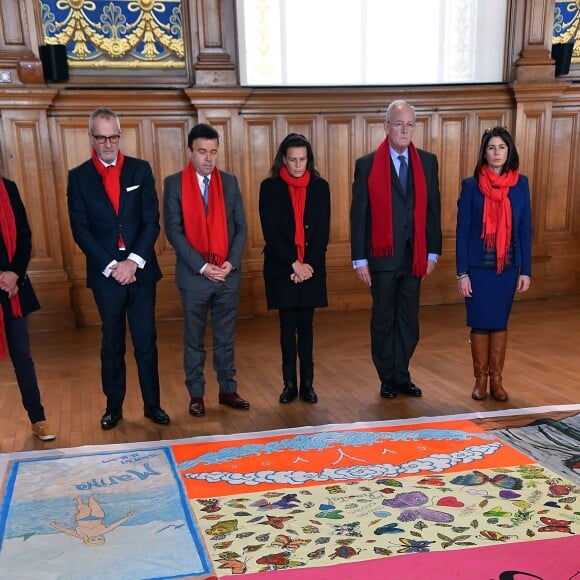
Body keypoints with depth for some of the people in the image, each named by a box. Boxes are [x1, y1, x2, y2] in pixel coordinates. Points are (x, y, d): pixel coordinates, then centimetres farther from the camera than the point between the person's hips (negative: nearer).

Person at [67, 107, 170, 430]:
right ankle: (114, 407, 23)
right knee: (112, 345, 10)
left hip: (141, 270, 0)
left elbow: (152, 220, -3)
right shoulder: (79, 177, 2)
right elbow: (81, 230, -4)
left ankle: (152, 404, 19)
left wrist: (134, 261, -13)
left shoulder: (141, 170, 3)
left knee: (146, 342, 6)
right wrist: (111, 266, -13)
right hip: (105, 273, 0)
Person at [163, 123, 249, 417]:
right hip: (194, 274, -2)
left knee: (226, 338, 12)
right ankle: (196, 395, 21)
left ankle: (227, 390, 24)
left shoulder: (230, 182, 6)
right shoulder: (174, 183, -3)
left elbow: (241, 226, 5)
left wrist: (231, 262, -9)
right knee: (194, 340, 9)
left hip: (228, 274, 2)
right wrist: (202, 266, -15)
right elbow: (173, 230, -8)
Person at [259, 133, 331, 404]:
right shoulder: (270, 187, -2)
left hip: (311, 268, 1)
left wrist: (308, 264, -10)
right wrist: (293, 264, -13)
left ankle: (307, 384, 14)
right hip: (281, 269, -1)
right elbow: (270, 232, -7)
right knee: (288, 327, 5)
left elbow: (323, 231, 0)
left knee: (306, 327, 6)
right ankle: (289, 383, 14)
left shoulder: (320, 187, 4)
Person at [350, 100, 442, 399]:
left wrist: (432, 252, 3)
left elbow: (433, 209, 7)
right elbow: (358, 215, -4)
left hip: (415, 256, 3)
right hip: (382, 256, -3)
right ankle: (388, 379, 22)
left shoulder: (428, 162, 5)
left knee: (409, 321, 10)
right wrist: (360, 259, -7)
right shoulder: (367, 164, -4)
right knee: (383, 321, 9)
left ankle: (402, 376, 23)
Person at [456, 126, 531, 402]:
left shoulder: (520, 184, 3)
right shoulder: (471, 185, -2)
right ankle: (480, 379, 18)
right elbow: (462, 230, -3)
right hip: (478, 267, -1)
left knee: (500, 323, 9)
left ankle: (496, 379, 20)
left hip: (507, 267, 2)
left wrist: (526, 270, 1)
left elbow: (525, 229, 4)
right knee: (480, 324, 4)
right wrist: (462, 272, -8)